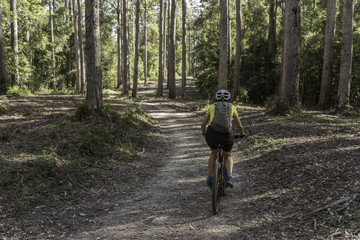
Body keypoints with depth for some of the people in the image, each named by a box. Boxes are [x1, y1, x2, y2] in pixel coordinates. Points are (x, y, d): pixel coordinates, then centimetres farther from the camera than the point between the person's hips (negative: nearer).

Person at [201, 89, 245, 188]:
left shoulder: (212, 107, 22)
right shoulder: (232, 107, 21)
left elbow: (203, 124, 26)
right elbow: (239, 126, 26)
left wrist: (204, 133, 46)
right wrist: (242, 133, 47)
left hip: (212, 133, 1)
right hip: (226, 135, -1)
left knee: (213, 154, 30)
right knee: (228, 156, 26)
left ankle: (209, 179, 26)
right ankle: (229, 178, 3)